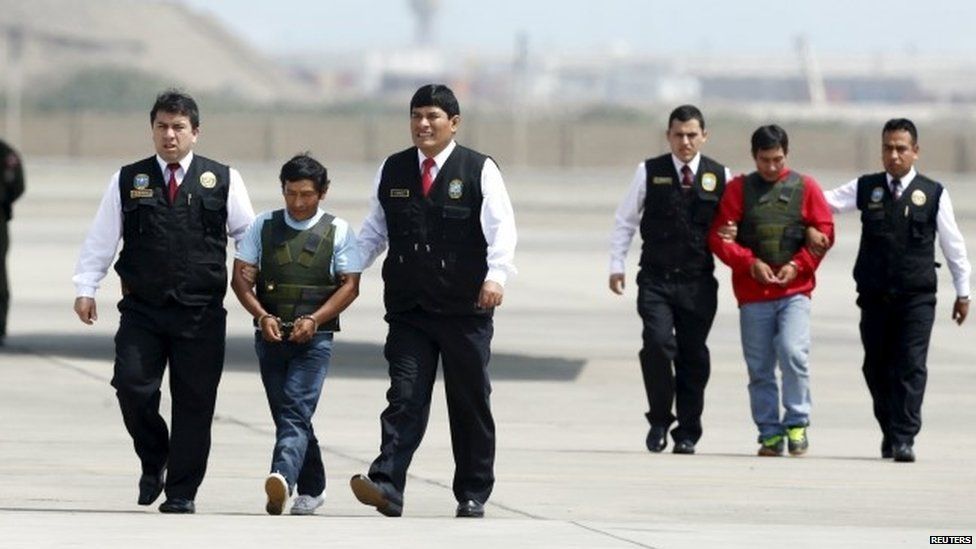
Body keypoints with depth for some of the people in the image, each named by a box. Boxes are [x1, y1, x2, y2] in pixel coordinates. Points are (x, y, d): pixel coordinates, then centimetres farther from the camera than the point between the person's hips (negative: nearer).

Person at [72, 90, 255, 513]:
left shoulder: (222, 181, 6)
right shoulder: (128, 181, 8)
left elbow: (249, 235, 10)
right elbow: (101, 239, 9)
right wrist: (85, 288, 2)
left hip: (201, 314, -1)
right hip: (142, 311, 1)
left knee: (194, 401, -1)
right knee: (133, 386, -11)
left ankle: (181, 492, 8)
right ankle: (153, 461, 16)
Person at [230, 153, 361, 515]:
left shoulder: (338, 231, 2)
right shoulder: (263, 226, 6)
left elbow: (350, 285, 0)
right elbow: (240, 277, 4)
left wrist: (314, 320, -13)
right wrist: (262, 316, -11)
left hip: (314, 337, -3)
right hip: (270, 335, 3)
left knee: (295, 412, -19)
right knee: (286, 415, 10)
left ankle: (283, 479, -38)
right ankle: (312, 489, 24)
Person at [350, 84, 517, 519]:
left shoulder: (480, 170, 0)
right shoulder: (392, 171, 11)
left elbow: (501, 229, -9)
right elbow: (374, 231, 19)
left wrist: (496, 275, -24)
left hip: (464, 308, -2)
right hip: (408, 310, 2)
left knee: (470, 404, 6)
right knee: (405, 397, -10)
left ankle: (473, 495, 15)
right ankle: (387, 485, -20)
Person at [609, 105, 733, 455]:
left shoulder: (720, 177, 6)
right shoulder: (649, 173, 4)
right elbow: (625, 220, 10)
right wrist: (617, 266, 5)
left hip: (698, 282, 1)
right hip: (656, 280, -1)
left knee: (693, 355, 3)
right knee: (658, 344, -17)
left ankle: (687, 434, 13)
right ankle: (659, 420, 1)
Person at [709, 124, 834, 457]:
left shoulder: (805, 188, 8)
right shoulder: (738, 189, 7)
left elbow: (824, 232, 6)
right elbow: (720, 236, 2)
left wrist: (798, 265, -7)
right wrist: (751, 264, -11)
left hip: (795, 290, -1)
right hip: (752, 293, 1)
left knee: (793, 354, -19)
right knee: (759, 368, 3)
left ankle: (797, 424, -8)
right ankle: (770, 434, 10)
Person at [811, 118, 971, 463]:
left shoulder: (933, 194, 2)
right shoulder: (865, 189, 6)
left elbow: (953, 244, 7)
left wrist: (963, 292, 10)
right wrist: (811, 228, -15)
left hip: (917, 297, -2)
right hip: (874, 296, 2)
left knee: (911, 367, -10)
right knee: (877, 369, 8)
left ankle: (904, 440, -12)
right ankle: (889, 433, 23)